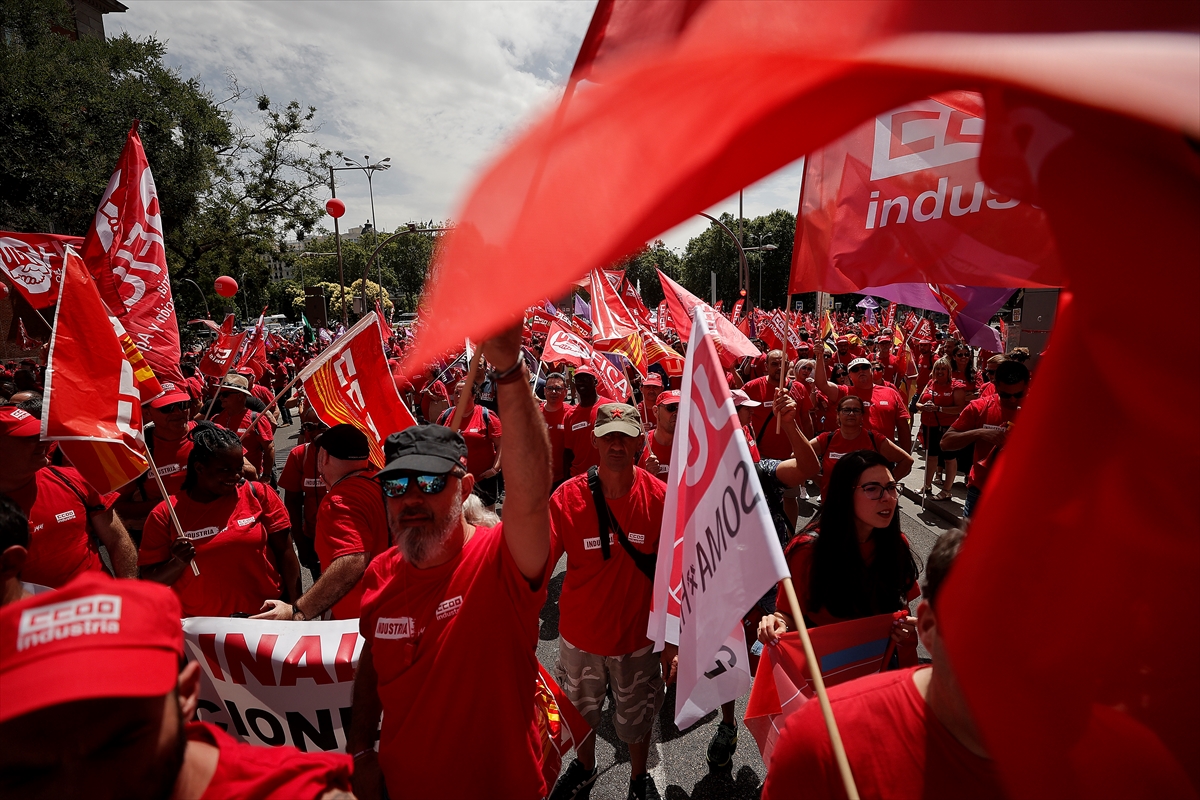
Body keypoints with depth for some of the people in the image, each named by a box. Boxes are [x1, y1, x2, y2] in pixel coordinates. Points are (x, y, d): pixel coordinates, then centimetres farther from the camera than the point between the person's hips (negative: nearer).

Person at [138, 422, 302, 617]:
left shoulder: (258, 495, 0)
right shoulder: (165, 514, 1)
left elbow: (285, 553, 0)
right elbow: (150, 579, 5)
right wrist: (178, 563, -15)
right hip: (200, 624, 3)